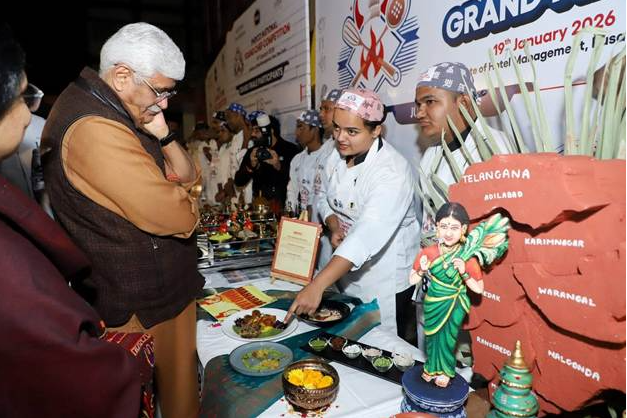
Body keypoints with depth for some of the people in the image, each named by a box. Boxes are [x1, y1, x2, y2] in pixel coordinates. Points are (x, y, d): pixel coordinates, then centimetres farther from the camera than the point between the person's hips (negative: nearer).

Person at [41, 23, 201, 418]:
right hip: (147, 305, -9)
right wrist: (186, 200, -7)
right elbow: (178, 217, -29)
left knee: (181, 376, 23)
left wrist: (164, 136, -10)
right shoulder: (94, 129, -26)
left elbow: (188, 178, 7)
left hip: (162, 284, 9)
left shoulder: (119, 114, 8)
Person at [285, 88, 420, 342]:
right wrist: (334, 227, -12)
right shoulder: (338, 157, -3)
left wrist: (317, 286, -43)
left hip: (386, 277, -6)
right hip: (346, 269, 7)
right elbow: (326, 199, 11)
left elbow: (368, 235, -37)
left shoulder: (392, 172, -27)